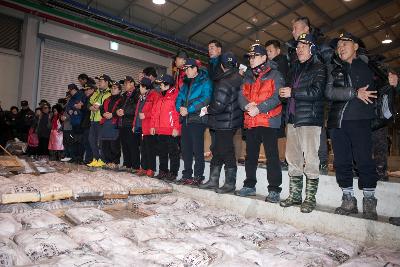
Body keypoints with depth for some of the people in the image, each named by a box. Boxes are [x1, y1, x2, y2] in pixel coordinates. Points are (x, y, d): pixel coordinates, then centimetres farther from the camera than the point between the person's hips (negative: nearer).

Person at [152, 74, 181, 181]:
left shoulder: (176, 95, -7)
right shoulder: (161, 97, 19)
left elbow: (178, 113, -15)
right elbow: (155, 112, 19)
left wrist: (176, 128, -19)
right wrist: (153, 126, 13)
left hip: (172, 131, -8)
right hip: (160, 130, 8)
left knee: (173, 152, 0)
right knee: (162, 152, 14)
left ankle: (173, 173, 8)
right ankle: (163, 171, 25)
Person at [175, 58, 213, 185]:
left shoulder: (205, 82, -1)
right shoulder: (186, 83, 21)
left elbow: (205, 99, -14)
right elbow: (179, 98, 17)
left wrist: (188, 109, -17)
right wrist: (180, 107, -6)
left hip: (197, 119, -7)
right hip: (185, 119, 7)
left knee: (197, 149, -4)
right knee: (185, 148, 9)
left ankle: (198, 176, 3)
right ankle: (187, 174, 19)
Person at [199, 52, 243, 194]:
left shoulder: (224, 83, -19)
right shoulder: (238, 78, 6)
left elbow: (218, 106, -22)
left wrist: (208, 109, -4)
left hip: (224, 123, -9)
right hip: (232, 121, 9)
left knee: (227, 152, 0)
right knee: (218, 151, 15)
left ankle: (230, 183, 11)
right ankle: (213, 181, 25)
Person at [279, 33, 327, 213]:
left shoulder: (319, 68, 0)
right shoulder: (295, 69, 22)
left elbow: (316, 92, -14)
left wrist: (292, 93, -12)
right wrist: (283, 93, 6)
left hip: (310, 119, -7)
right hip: (293, 119, 7)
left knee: (310, 159, -5)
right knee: (293, 159, 8)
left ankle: (310, 198, 5)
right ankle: (294, 195, 18)